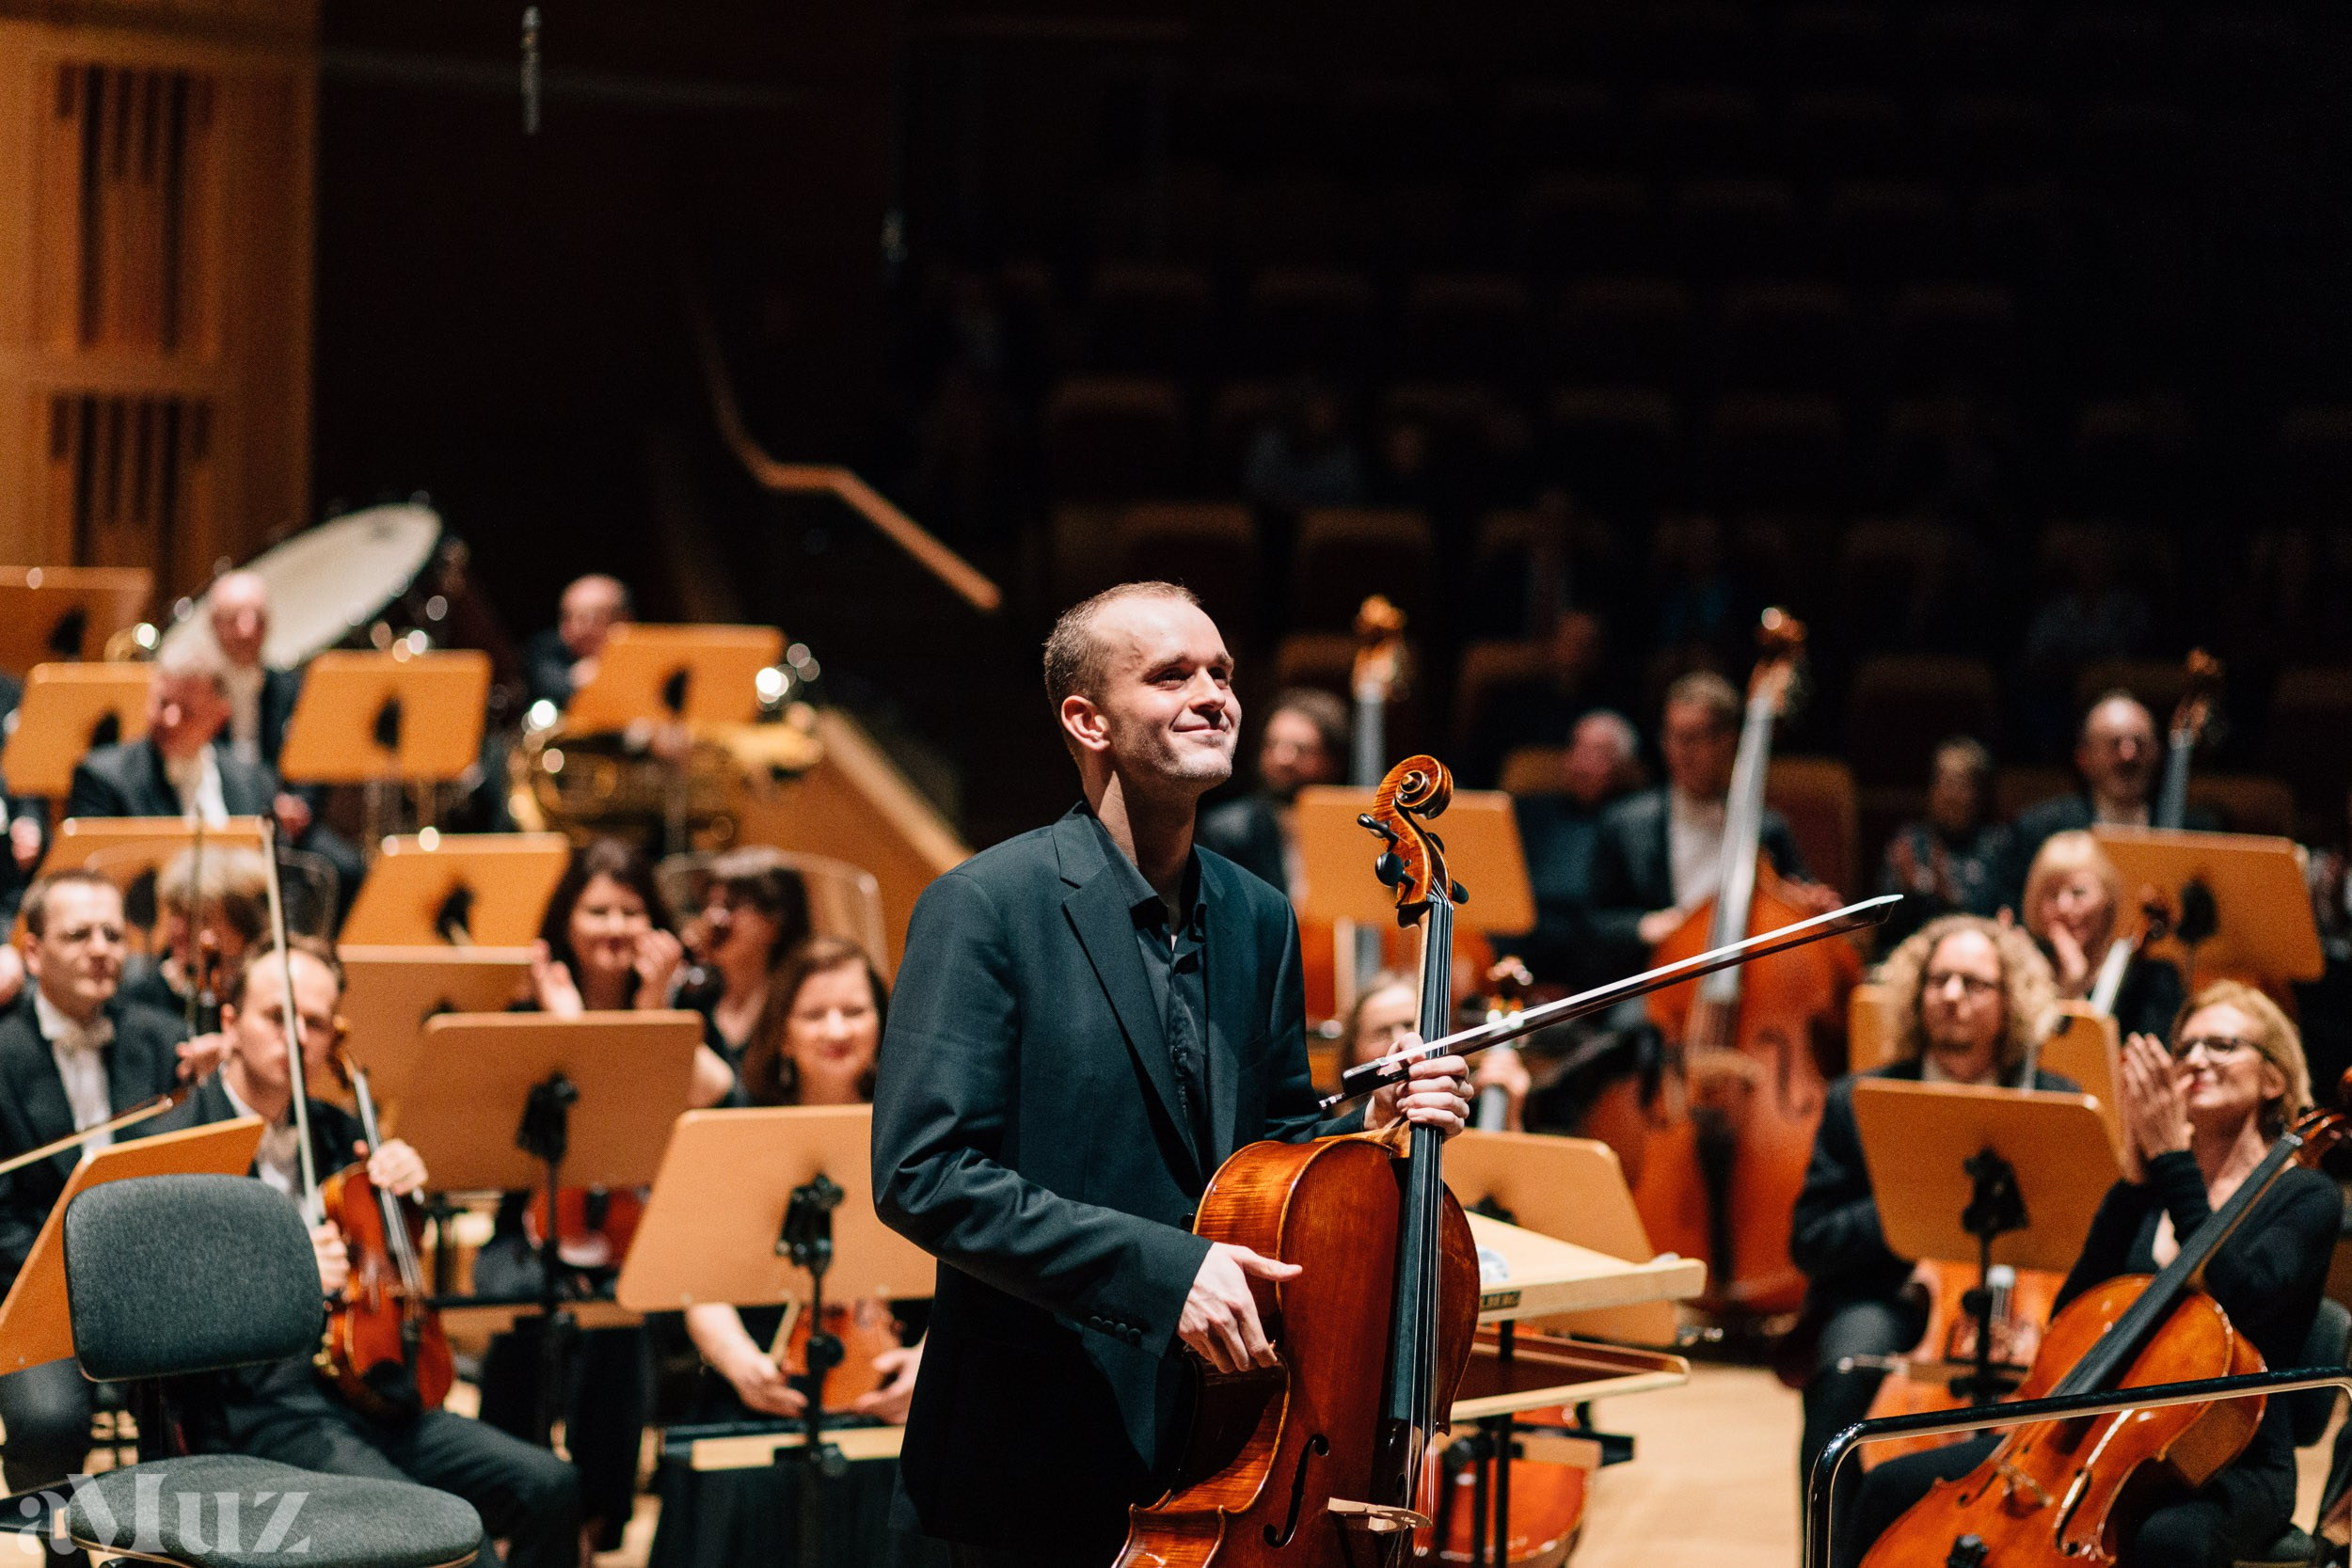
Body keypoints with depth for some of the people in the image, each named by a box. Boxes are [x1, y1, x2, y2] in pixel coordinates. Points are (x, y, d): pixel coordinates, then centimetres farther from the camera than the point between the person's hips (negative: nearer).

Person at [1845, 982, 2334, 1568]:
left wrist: (2172, 1160, -16)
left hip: (2232, 1467, -5)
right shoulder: (2147, 1190, 13)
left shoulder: (2307, 1199, 0)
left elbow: (2237, 1299, -20)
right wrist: (2134, 1174, -7)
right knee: (1896, 1487, -12)